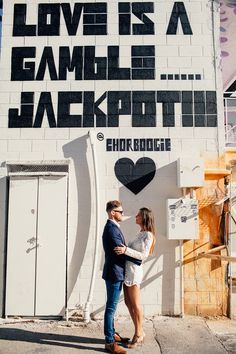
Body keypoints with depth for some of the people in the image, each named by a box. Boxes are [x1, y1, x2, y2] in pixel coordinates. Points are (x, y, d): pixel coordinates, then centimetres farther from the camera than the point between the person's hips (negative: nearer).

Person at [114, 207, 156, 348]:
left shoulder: (148, 235, -10)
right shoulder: (141, 233, 16)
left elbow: (144, 255, -19)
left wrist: (126, 250, -26)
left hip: (134, 270, -9)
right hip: (128, 269, 9)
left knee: (135, 304, 2)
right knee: (128, 303, 14)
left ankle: (139, 335, 16)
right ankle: (140, 332, 26)